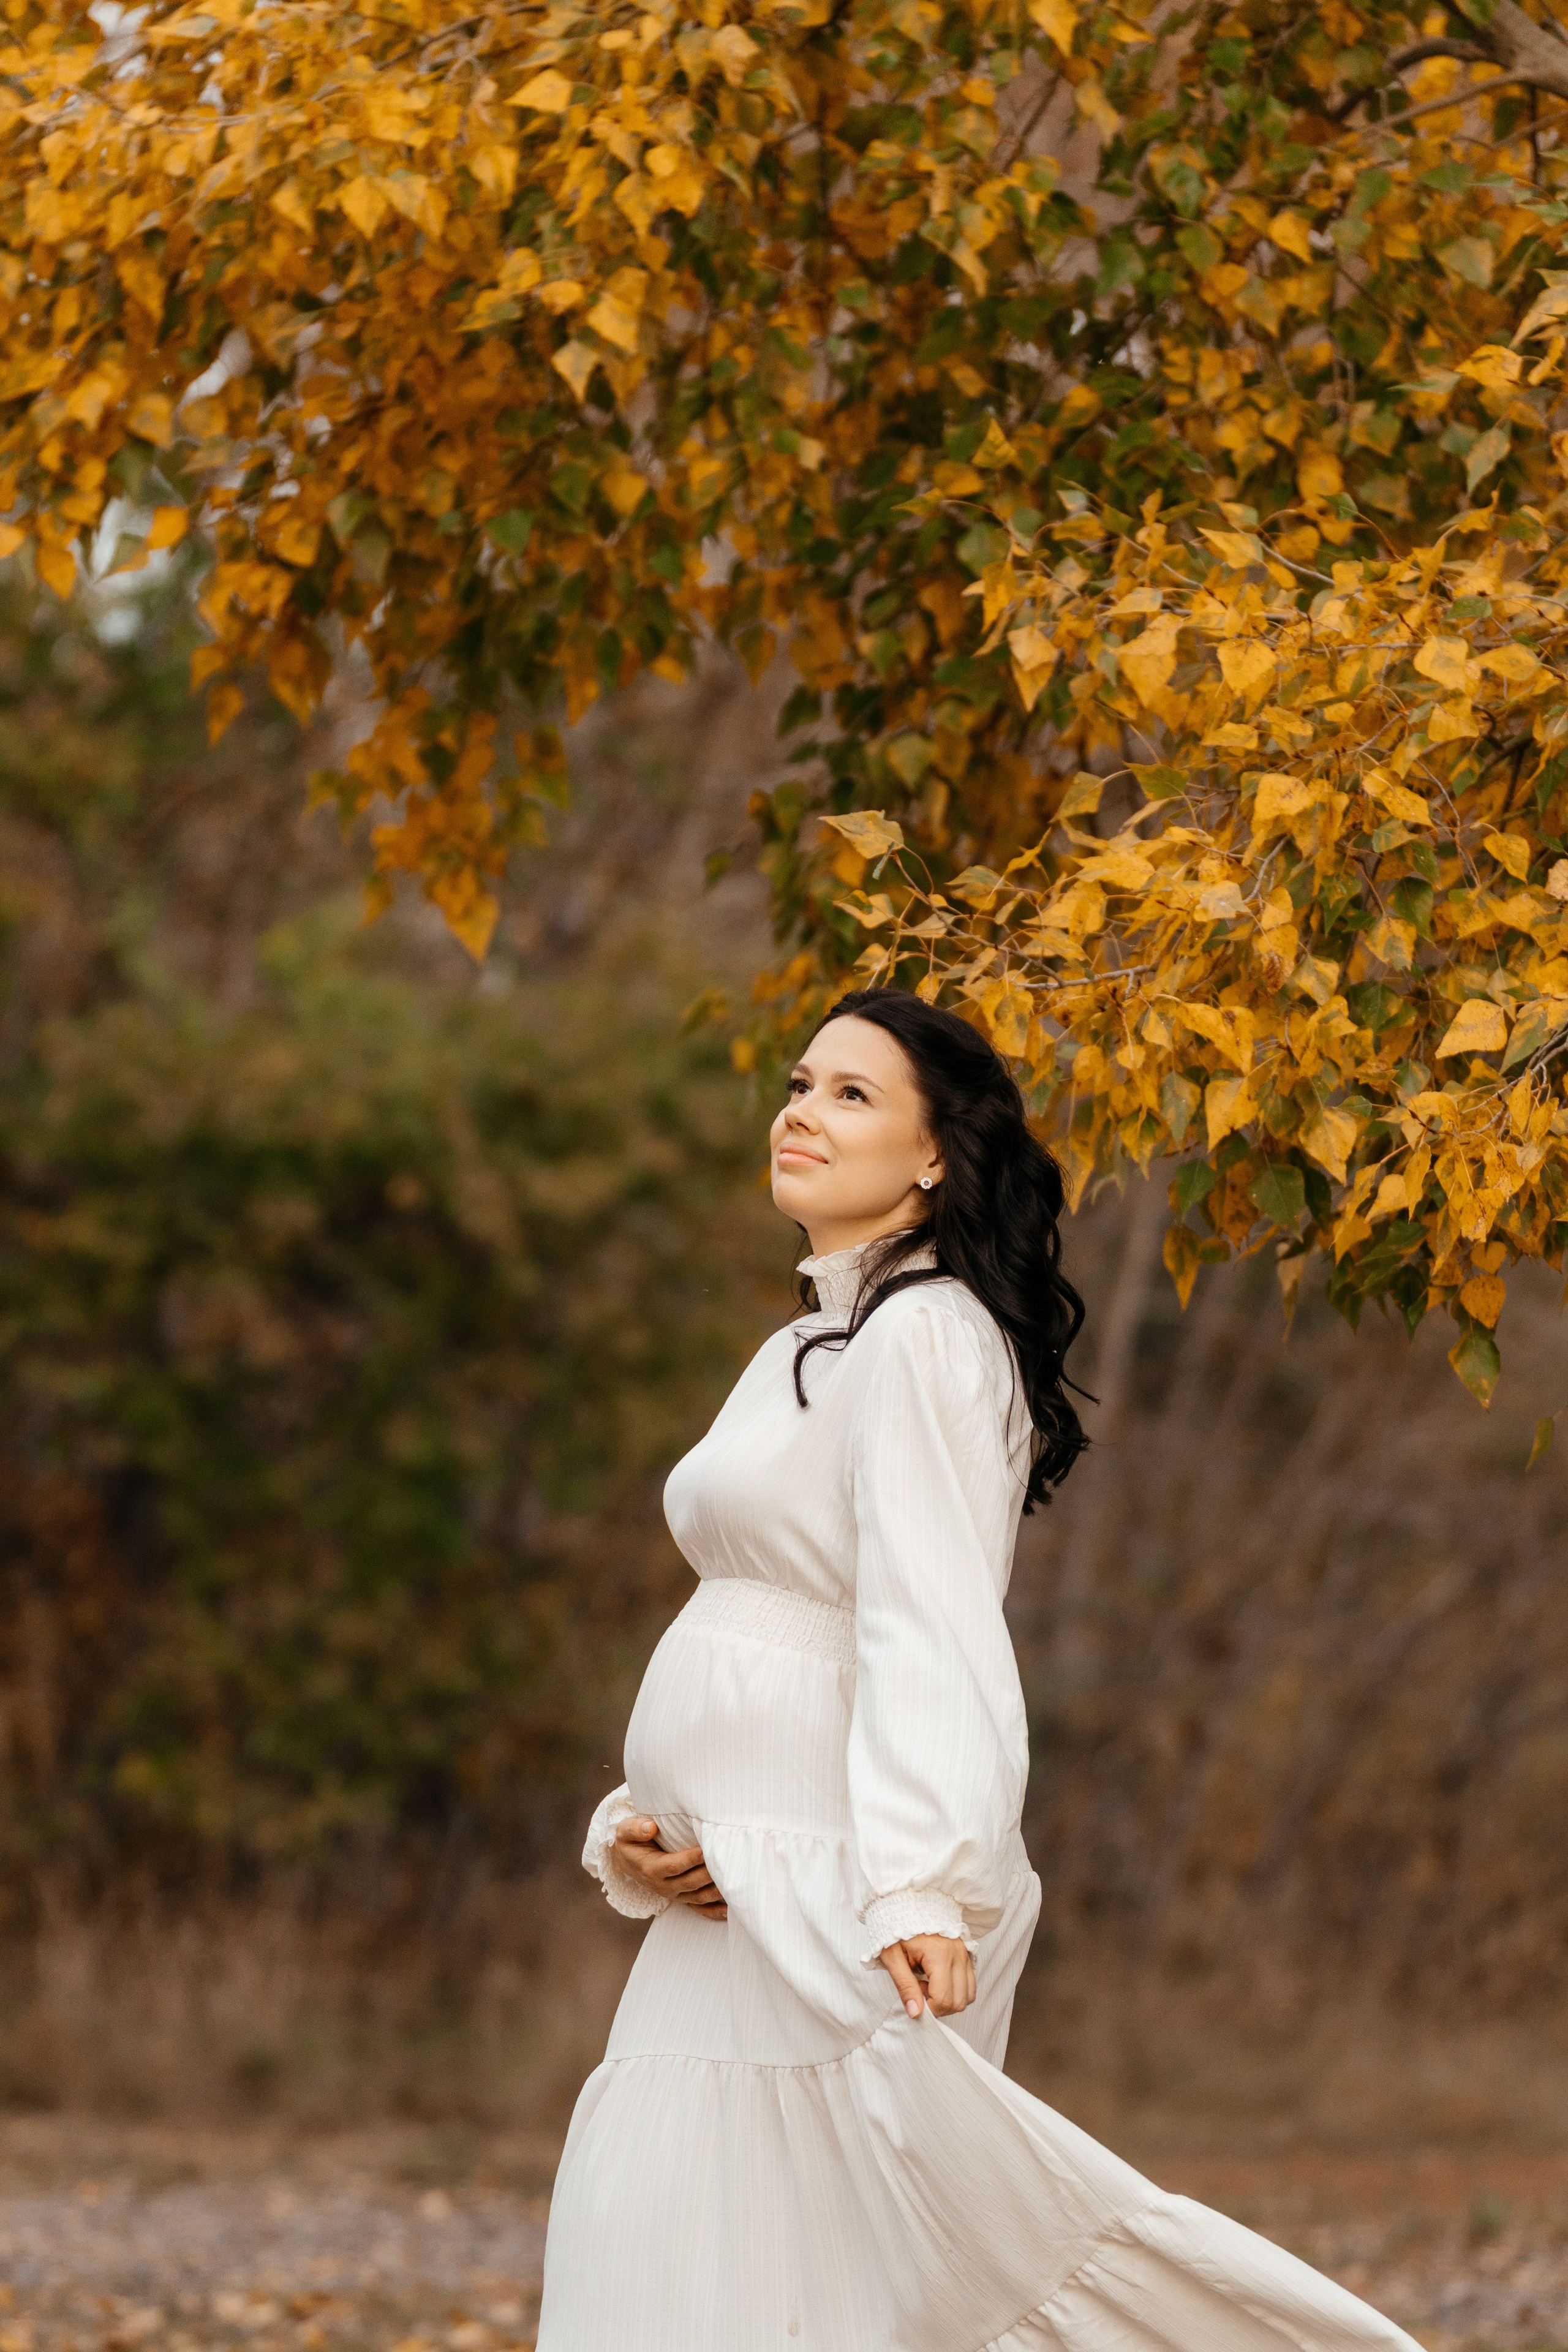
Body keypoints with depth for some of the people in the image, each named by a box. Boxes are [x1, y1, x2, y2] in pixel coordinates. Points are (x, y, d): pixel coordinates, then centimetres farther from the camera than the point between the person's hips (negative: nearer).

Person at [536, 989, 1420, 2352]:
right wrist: (639, 1837, 7)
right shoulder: (805, 1350, 20)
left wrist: (920, 1897, -30)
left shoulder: (925, 1335, -10)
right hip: (737, 1898, 10)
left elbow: (931, 1637, -21)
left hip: (832, 1911, -10)